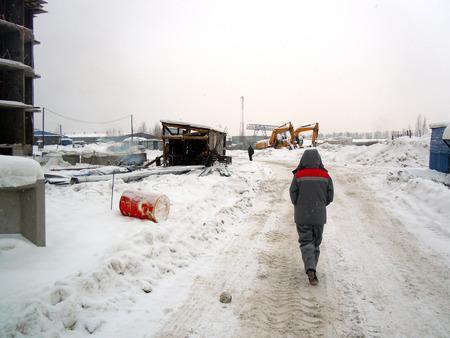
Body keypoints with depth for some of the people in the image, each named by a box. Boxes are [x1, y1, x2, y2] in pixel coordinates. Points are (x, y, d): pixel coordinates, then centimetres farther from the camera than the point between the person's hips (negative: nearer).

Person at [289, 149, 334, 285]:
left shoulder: (298, 176, -11)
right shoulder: (325, 176, -3)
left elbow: (293, 195, -7)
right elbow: (330, 197, 1)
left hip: (302, 216, -2)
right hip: (319, 216, 2)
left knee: (306, 242, 3)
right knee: (316, 242, 17)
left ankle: (310, 270, -15)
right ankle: (312, 268, 26)